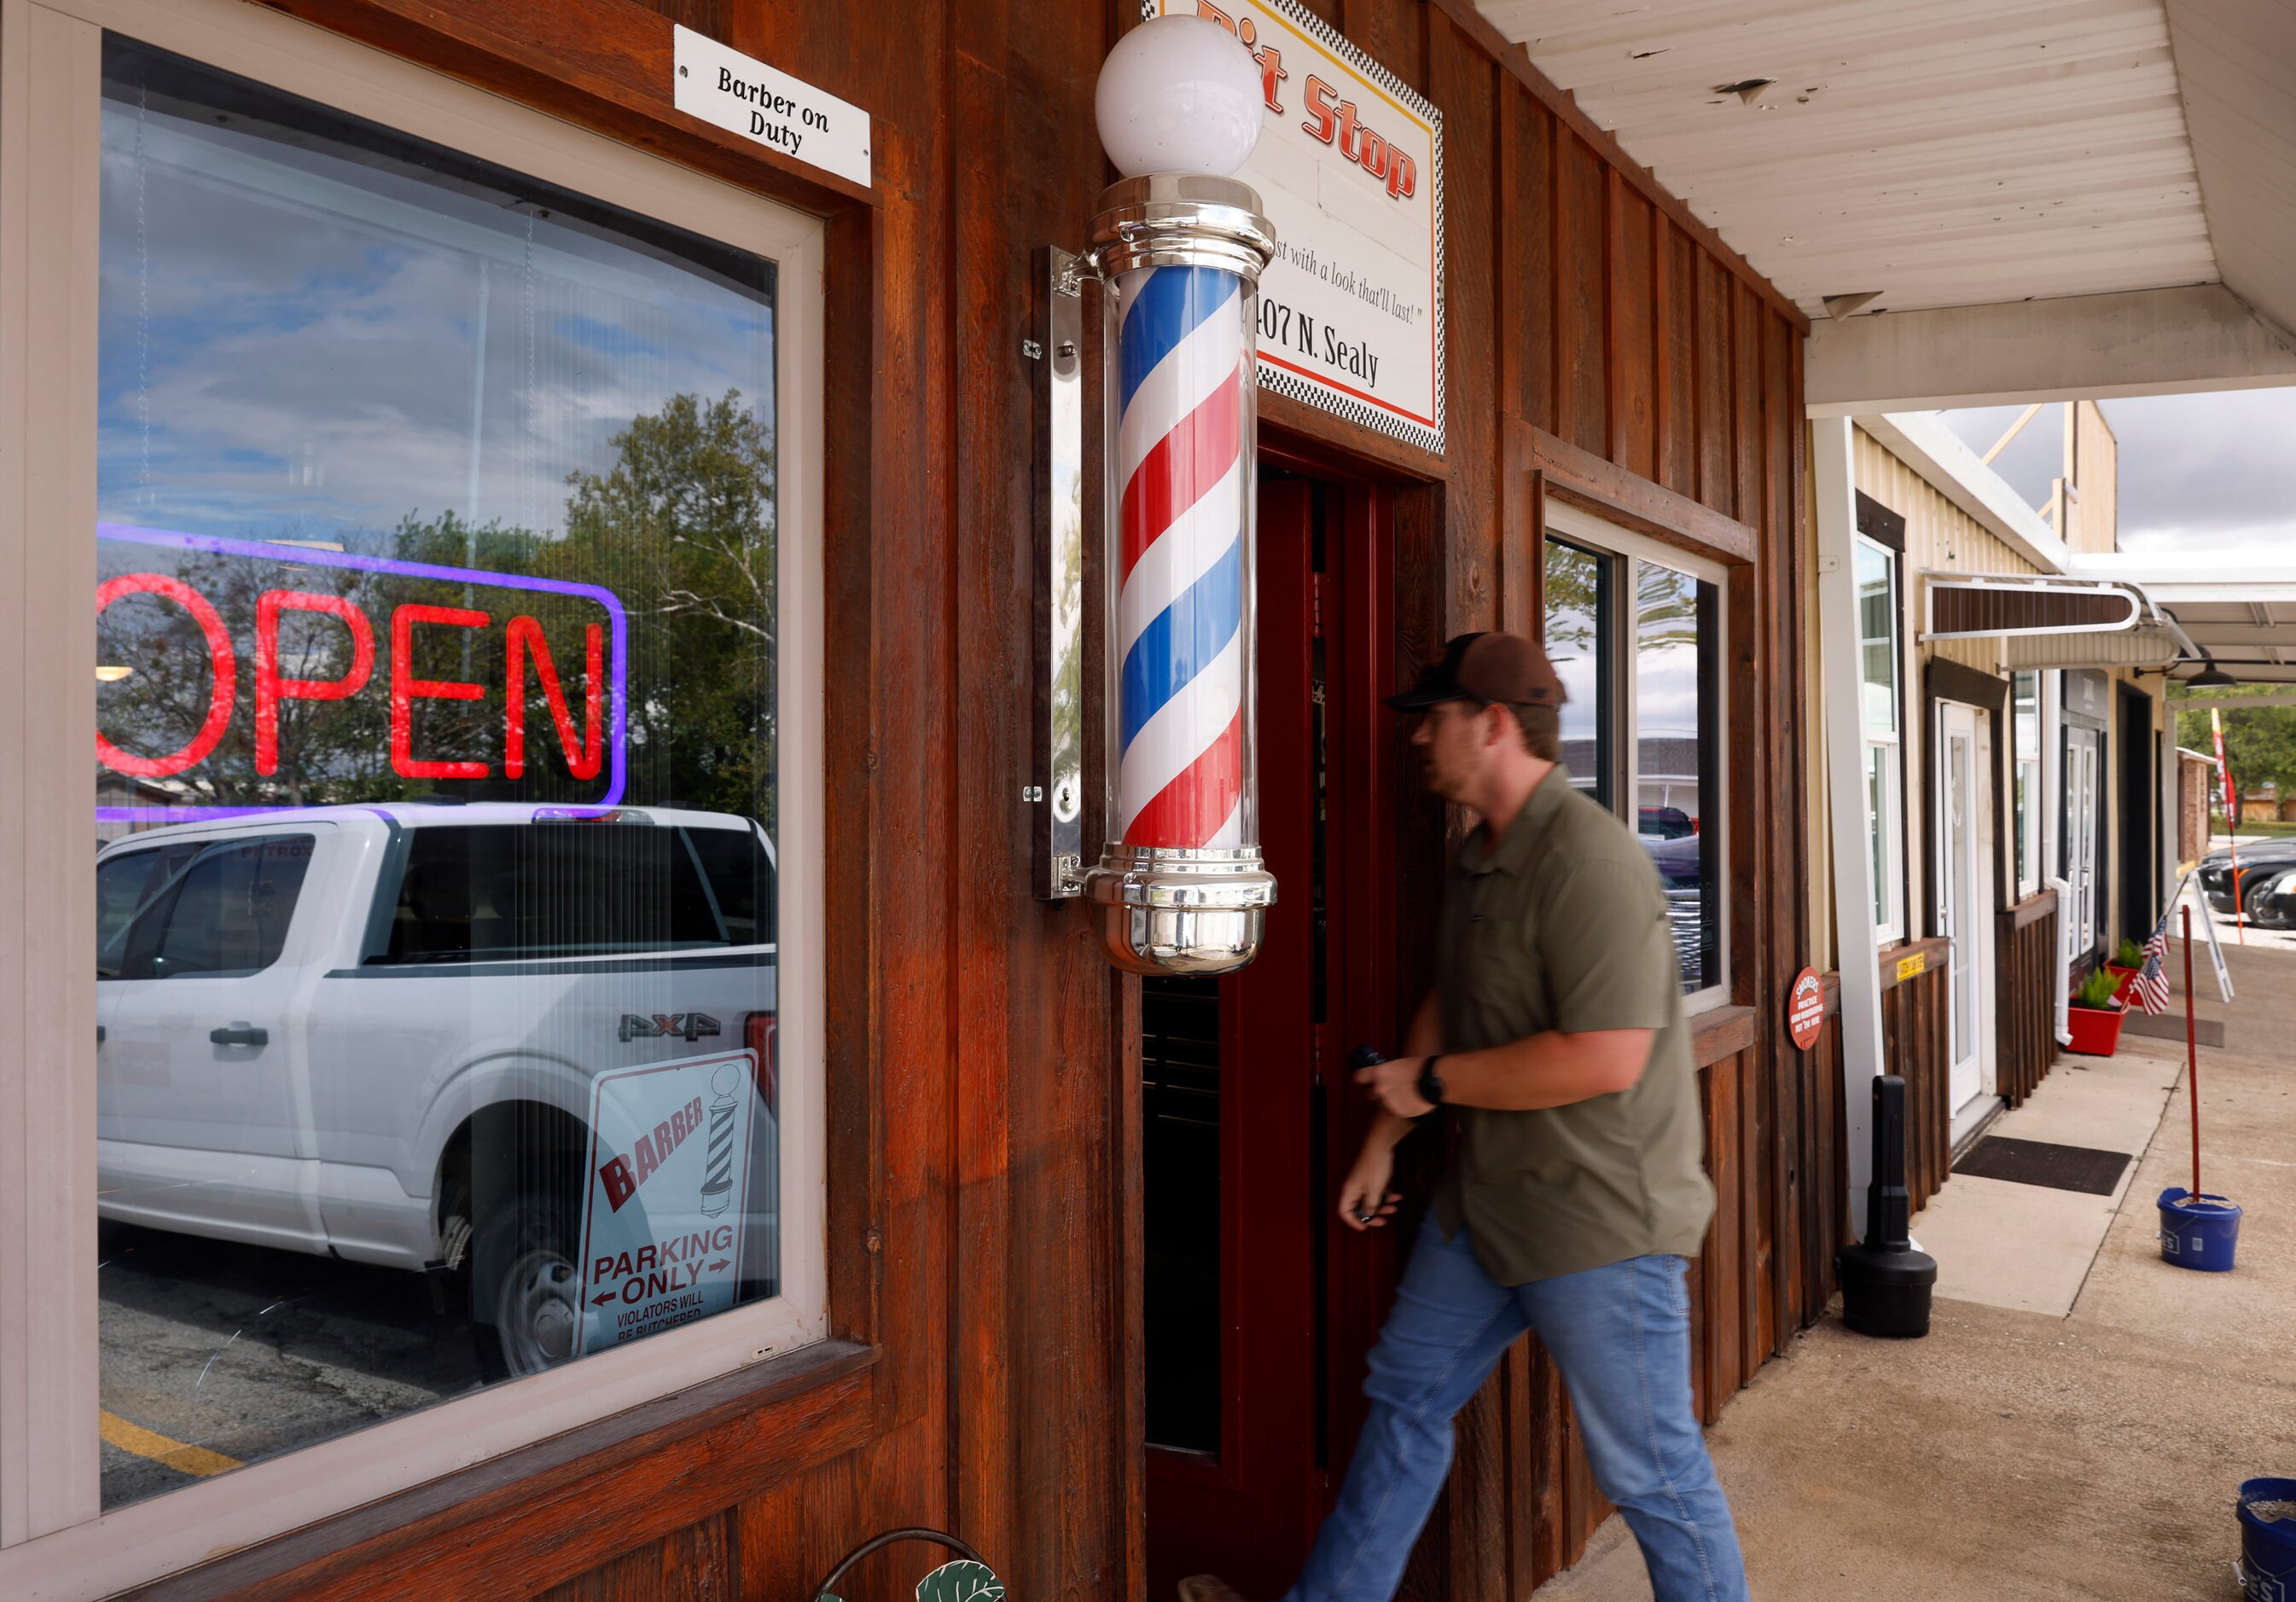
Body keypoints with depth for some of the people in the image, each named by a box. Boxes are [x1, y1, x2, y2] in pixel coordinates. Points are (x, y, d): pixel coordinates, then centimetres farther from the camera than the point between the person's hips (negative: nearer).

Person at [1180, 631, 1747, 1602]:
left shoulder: (1588, 863, -23)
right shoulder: (1479, 857, 9)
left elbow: (1604, 1057, -29)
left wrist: (1432, 1080, -19)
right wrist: (1385, 1137, 19)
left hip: (1599, 1214, -10)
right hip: (1487, 1200, 10)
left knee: (1648, 1468, 4)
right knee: (1406, 1395, 18)